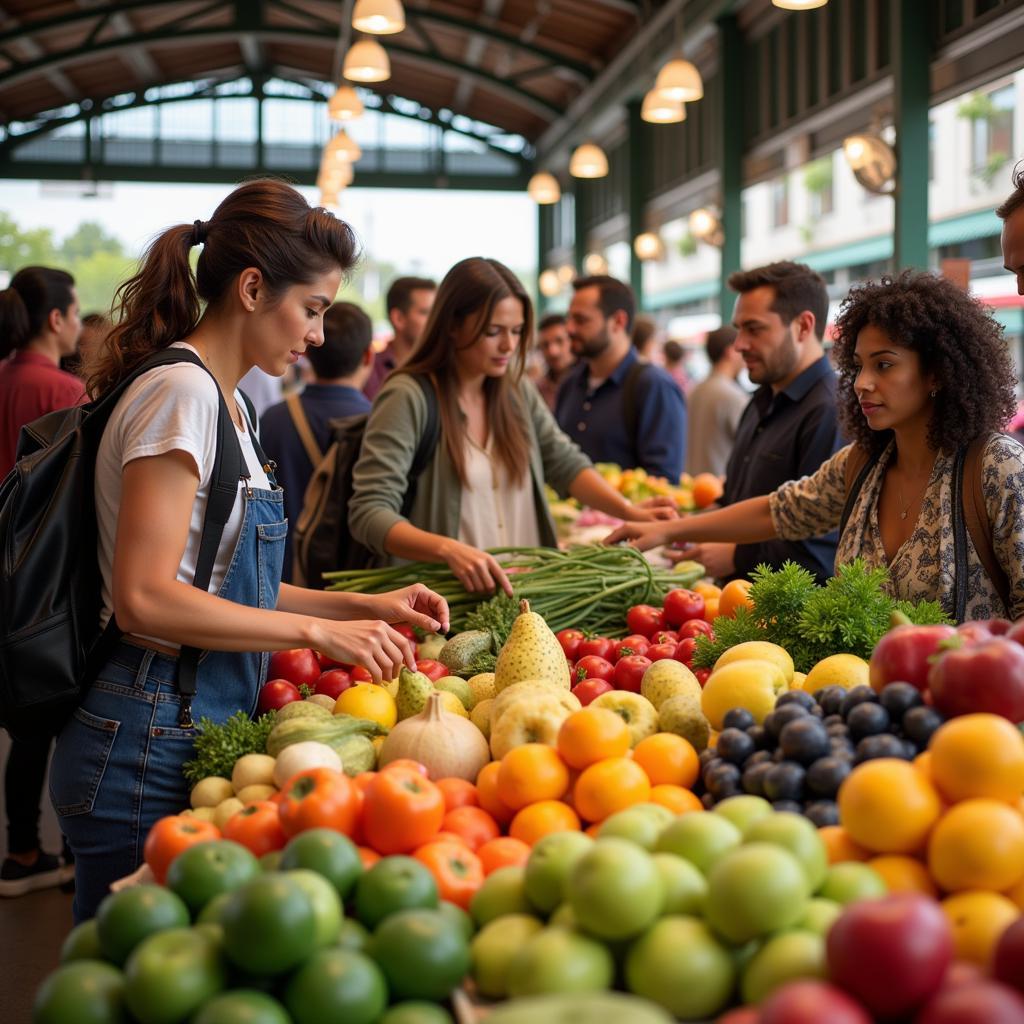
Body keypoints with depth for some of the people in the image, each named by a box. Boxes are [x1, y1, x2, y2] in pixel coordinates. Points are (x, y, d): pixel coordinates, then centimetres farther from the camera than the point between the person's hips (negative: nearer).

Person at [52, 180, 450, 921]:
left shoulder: (225, 401, 14)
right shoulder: (181, 393, -15)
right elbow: (145, 599, -22)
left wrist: (364, 606, 9)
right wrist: (319, 630, -18)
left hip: (198, 735, 9)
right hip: (150, 742, -9)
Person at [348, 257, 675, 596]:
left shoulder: (518, 393, 13)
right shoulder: (407, 397, -10)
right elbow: (370, 513, -17)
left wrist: (631, 512, -5)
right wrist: (449, 550, -33)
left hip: (526, 591, 6)